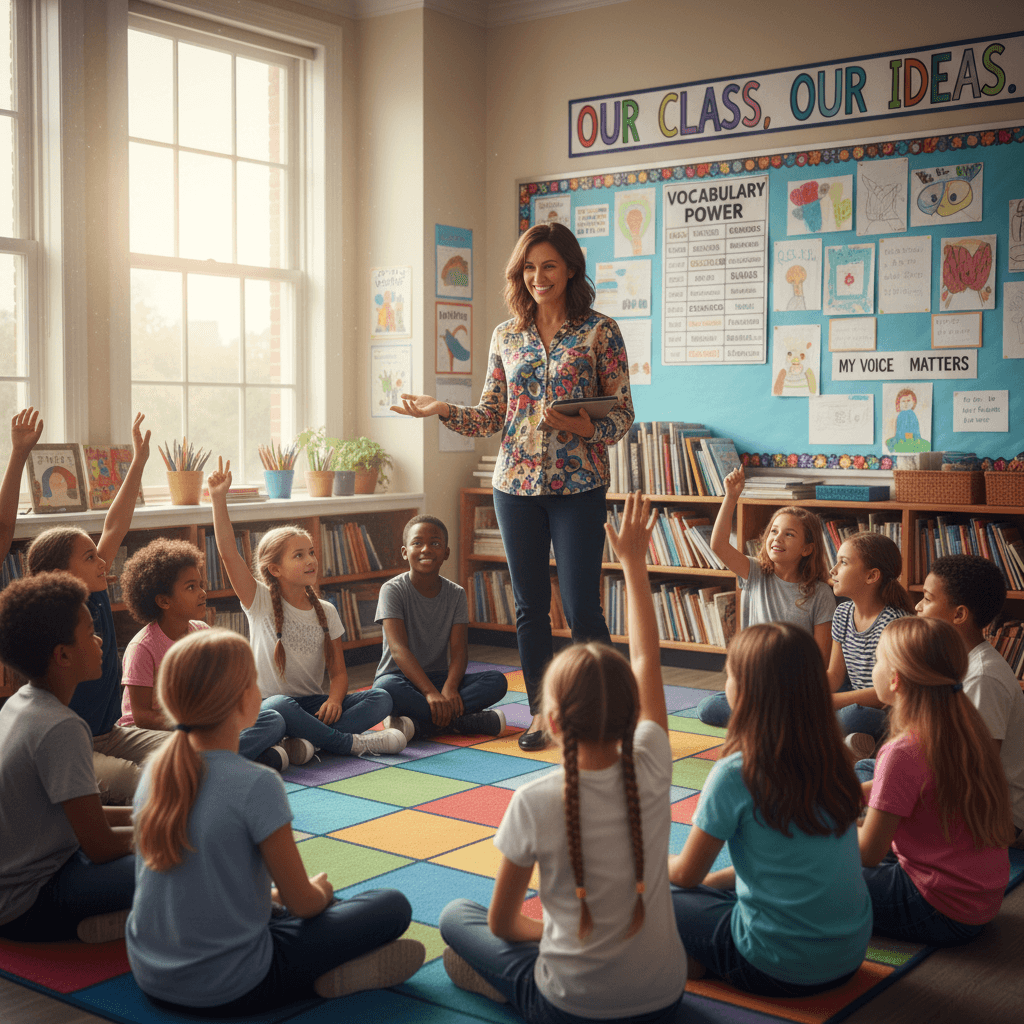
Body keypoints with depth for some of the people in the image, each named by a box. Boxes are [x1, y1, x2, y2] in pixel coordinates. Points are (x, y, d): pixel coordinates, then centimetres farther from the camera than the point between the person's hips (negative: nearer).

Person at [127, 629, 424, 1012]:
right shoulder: (256, 786, -21)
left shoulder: (155, 771, -1)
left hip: (151, 979, 7)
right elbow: (302, 903, -12)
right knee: (393, 906, 2)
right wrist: (320, 892, 10)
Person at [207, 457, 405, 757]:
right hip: (269, 706, -4)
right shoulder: (260, 603, -3)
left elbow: (338, 670, 7)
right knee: (280, 705, -40)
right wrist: (219, 499, -24)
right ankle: (352, 742, -26)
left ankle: (308, 739, -36)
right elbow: (228, 553, -16)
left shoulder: (326, 612, 8)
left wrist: (334, 700, -16)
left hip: (313, 705, 4)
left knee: (380, 699, -19)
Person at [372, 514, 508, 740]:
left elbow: (459, 651, -7)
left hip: (440, 677, 4)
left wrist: (450, 688, -29)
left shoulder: (456, 594, 3)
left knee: (497, 682, -21)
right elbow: (398, 648, -20)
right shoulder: (393, 590, -8)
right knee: (387, 688, -39)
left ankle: (415, 724, -30)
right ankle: (463, 722, -30)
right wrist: (431, 693, -33)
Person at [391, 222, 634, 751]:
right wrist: (443, 410, -4)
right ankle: (540, 713, 22)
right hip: (516, 484, 4)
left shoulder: (599, 331, -1)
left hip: (578, 484, -3)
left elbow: (623, 413, -1)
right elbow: (491, 416, 12)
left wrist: (584, 428, -20)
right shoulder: (505, 335, 10)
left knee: (581, 608, -4)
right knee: (529, 606, 9)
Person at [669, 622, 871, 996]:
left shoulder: (735, 774, -19)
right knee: (704, 893, 25)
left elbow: (686, 874, -5)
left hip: (781, 971, -7)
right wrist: (713, 880, 19)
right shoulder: (831, 759, -1)